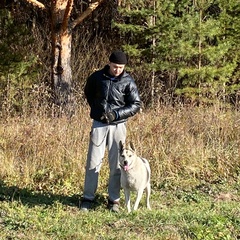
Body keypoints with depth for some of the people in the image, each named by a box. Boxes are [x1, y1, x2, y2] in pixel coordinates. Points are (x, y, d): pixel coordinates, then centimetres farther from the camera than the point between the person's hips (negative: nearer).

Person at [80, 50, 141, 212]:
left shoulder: (128, 82, -4)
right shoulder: (97, 77, 1)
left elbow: (136, 105, -4)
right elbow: (88, 93, 20)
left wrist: (116, 114, -14)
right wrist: (96, 109, 8)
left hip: (118, 126, -1)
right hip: (99, 125, 1)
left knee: (116, 164, 3)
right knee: (93, 162, 0)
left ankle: (114, 200, 12)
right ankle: (88, 198, 8)